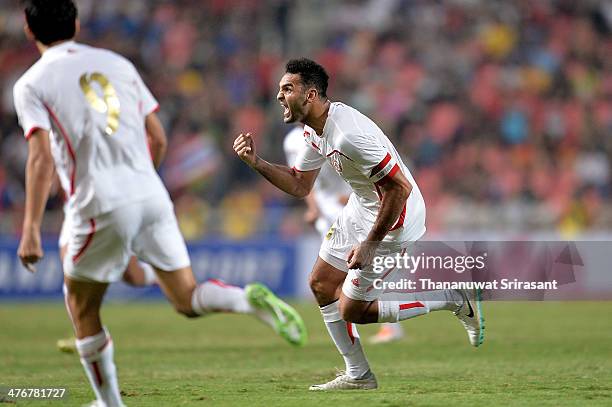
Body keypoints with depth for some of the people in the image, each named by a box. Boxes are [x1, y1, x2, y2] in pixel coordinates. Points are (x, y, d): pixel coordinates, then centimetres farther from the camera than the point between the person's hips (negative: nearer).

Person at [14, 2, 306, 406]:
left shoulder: (31, 85, 1)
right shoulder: (117, 64, 15)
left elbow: (42, 158, -13)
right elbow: (159, 139, 15)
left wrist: (31, 230, -16)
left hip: (101, 207, -4)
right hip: (152, 195, 4)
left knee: (82, 307, 16)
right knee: (188, 299, 8)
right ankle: (250, 299, -19)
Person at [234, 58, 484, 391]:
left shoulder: (348, 135, -31)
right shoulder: (314, 129, 1)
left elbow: (400, 188, -30)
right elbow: (300, 186, 13)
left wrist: (370, 244, -24)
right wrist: (256, 163, -1)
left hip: (393, 219, -10)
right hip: (361, 208, 10)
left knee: (351, 310, -3)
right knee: (321, 285, 13)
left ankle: (456, 300, 4)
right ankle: (358, 376, 24)